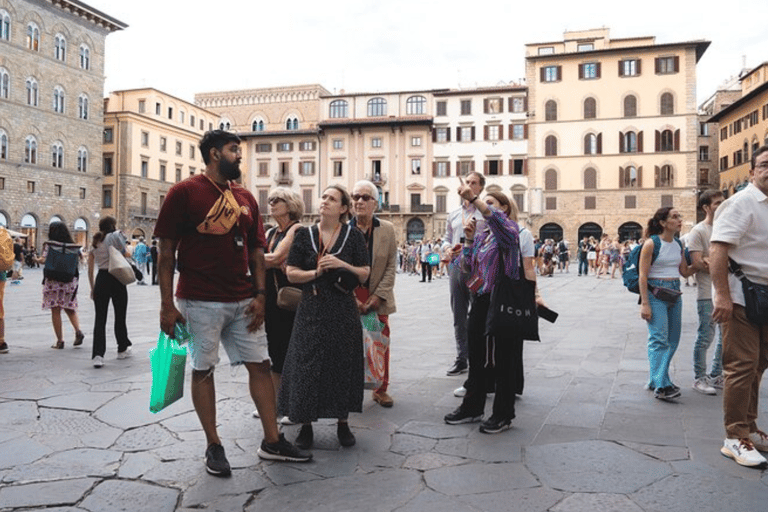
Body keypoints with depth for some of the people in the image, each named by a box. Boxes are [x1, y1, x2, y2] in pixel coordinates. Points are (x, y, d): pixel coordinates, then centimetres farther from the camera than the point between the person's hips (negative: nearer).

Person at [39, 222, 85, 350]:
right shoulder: (72, 245, 4)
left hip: (53, 280, -3)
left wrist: (37, 259, 10)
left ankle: (60, 340, 3)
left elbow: (44, 260, -11)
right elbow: (78, 260, 4)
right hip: (70, 281, 3)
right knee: (69, 308, 14)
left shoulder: (49, 245, -5)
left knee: (55, 311, 3)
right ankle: (78, 331, -7)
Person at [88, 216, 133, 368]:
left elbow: (90, 269, 10)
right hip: (117, 280, -3)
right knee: (120, 316, 11)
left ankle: (98, 355, -10)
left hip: (101, 280, 3)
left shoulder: (94, 243, 12)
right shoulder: (116, 236, -2)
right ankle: (122, 349, 25)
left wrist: (92, 288, 15)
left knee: (100, 318, 2)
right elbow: (126, 255, -7)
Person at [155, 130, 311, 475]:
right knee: (203, 370, 5)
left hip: (242, 302, 5)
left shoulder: (246, 198, 12)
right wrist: (167, 304, -10)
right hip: (200, 302, -5)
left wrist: (260, 295, 3)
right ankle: (213, 447, 20)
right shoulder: (184, 192, -4)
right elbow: (166, 251, -6)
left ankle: (272, 441, 16)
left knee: (260, 365, 5)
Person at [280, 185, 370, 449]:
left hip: (343, 310, 0)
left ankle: (343, 423, 20)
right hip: (312, 309, 0)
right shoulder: (304, 235, 4)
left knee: (343, 364, 5)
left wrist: (343, 265, -14)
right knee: (307, 365, 0)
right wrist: (315, 272, -12)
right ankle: (306, 425, 13)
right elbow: (291, 273, 2)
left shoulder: (353, 236, 2)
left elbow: (365, 274, 2)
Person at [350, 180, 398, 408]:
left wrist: (378, 295, -8)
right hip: (349, 297, -1)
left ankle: (381, 389, 22)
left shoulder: (387, 229, 2)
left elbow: (391, 266, 1)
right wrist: (353, 299, -10)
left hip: (378, 297, 1)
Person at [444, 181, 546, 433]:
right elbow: (468, 266, 13)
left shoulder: (512, 231, -8)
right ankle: (472, 408, 29)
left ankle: (503, 415, 16)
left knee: (504, 360, 3)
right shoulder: (481, 235, 14)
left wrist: (473, 199, -43)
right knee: (476, 356, 15)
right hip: (481, 302, 7)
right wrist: (469, 240, 1)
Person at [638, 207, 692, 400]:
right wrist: (644, 303, -17)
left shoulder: (679, 244, 11)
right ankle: (661, 385, -11)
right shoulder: (651, 243, -10)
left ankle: (655, 379, 21)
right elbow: (643, 275, -12)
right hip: (655, 292, -8)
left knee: (673, 340, 10)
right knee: (659, 339, -12)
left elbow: (684, 271, 17)